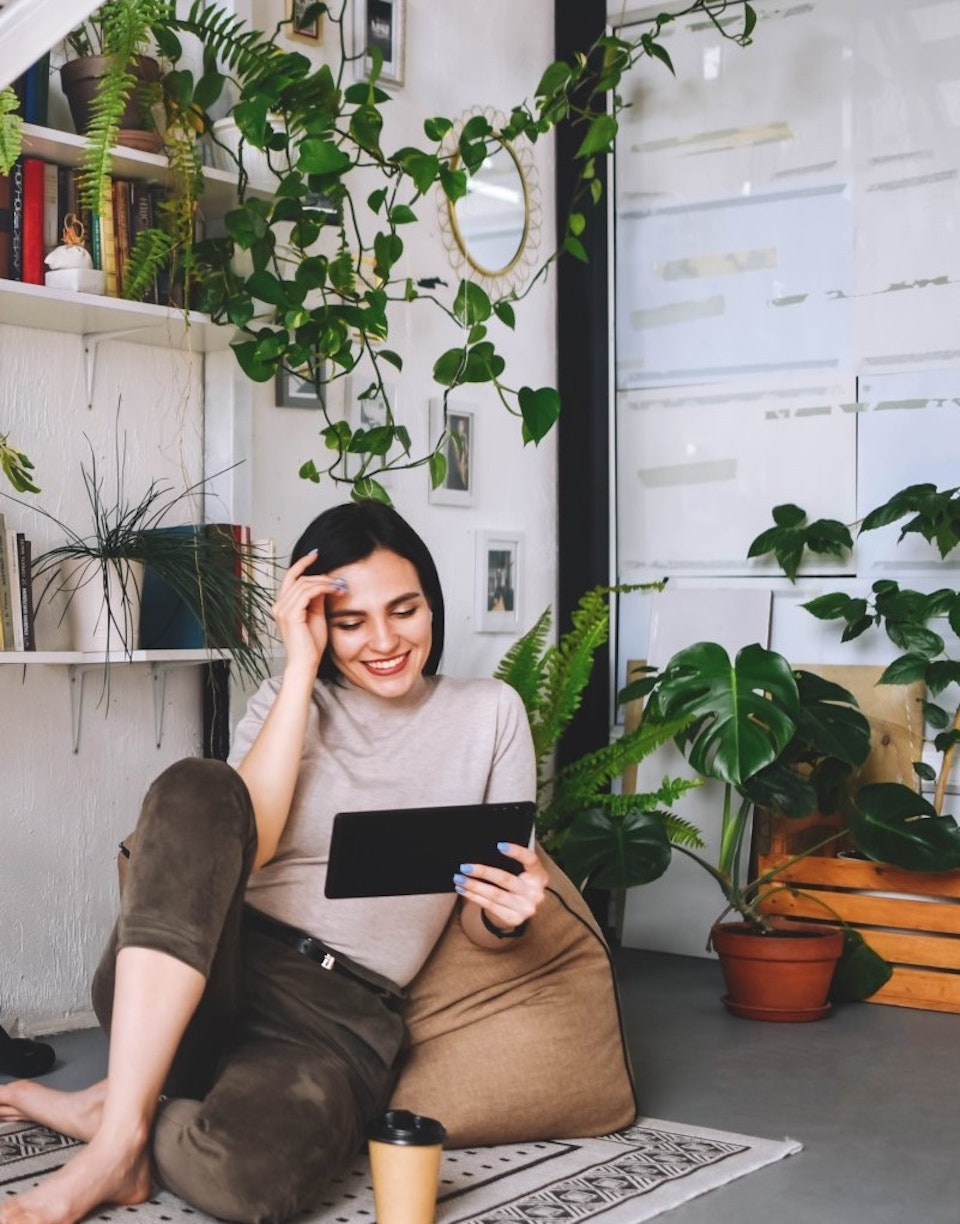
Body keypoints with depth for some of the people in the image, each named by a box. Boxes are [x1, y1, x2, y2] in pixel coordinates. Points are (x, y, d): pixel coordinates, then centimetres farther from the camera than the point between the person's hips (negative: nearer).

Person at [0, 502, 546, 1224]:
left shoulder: (489, 714, 10)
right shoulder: (288, 701, 13)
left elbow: (483, 931, 12)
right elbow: (238, 839, -9)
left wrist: (505, 914, -13)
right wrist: (302, 668, -9)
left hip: (340, 1010, -1)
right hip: (185, 984, 2)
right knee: (196, 788, -31)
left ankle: (110, 1107, -2)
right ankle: (122, 1138, -24)